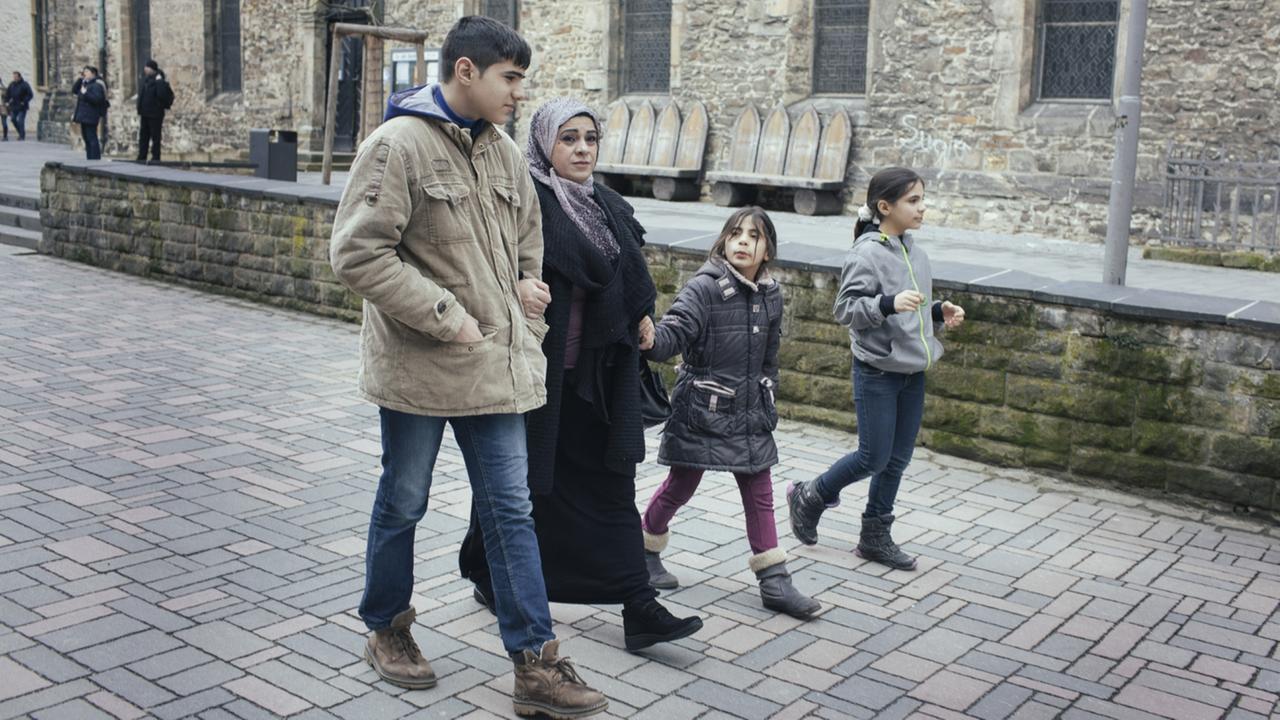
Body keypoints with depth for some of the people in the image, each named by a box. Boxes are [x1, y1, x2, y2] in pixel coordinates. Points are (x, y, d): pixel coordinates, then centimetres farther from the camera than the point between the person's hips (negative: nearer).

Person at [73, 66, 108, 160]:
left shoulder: (96, 85, -12)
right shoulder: (85, 84, 18)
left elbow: (97, 99, -23)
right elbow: (74, 90, 19)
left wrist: (85, 93, -21)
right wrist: (80, 78, 12)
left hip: (90, 117, -10)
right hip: (84, 117, 10)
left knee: (92, 138, -11)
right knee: (86, 138, 12)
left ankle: (95, 159, -11)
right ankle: (89, 159, 16)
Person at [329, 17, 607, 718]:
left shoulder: (504, 153, 9)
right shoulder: (399, 144, -12)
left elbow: (527, 243, 23)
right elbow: (358, 253, -18)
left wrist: (526, 312, 10)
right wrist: (448, 319, -18)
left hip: (497, 365, 6)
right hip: (419, 365, -5)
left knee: (511, 509, 6)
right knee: (403, 503, 12)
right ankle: (387, 631, 35)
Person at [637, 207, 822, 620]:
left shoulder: (770, 295, 5)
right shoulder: (705, 287, -13)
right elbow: (675, 333, -25)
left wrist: (767, 396, 16)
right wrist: (651, 341, -45)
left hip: (750, 413, 5)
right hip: (701, 410, -5)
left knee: (760, 493, 6)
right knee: (681, 486, 8)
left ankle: (774, 581, 12)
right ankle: (646, 550, 32)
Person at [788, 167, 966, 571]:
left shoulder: (914, 252, 9)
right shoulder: (867, 252, -15)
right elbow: (845, 308, -20)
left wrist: (939, 313, 3)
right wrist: (889, 304, -33)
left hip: (912, 372, 7)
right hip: (877, 373, -7)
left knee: (897, 460, 11)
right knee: (874, 458, -1)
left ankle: (875, 536, 25)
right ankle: (808, 498, 22)